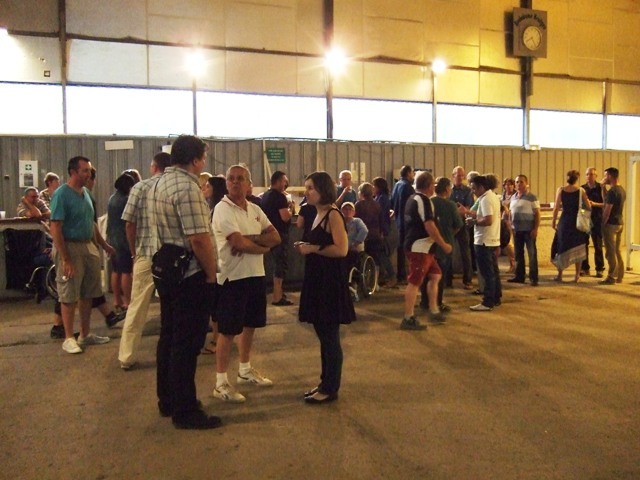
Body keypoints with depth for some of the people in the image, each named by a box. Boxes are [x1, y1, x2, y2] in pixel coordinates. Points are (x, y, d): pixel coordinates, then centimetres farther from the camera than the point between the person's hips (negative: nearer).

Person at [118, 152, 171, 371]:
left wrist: (134, 252, 11)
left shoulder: (140, 188, -1)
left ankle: (127, 357, 15)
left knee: (137, 308, 9)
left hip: (146, 255, 0)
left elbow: (129, 225, -2)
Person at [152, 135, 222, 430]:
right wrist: (211, 274, -13)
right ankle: (185, 411, 9)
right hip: (190, 275, -10)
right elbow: (199, 239, -25)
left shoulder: (161, 183, 11)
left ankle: (167, 400, 30)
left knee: (169, 337, 17)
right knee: (187, 344, -1)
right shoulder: (187, 187, -19)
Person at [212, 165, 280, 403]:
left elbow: (275, 237, 1)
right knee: (228, 330, -1)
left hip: (256, 274, 7)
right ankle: (221, 383, 8)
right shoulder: (223, 209, -12)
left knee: (249, 325, 18)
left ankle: (245, 370, 35)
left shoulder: (255, 209, 10)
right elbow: (239, 243, -22)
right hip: (232, 277, -7)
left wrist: (249, 238, -15)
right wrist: (263, 246, -6)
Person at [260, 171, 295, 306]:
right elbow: (285, 217, -24)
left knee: (277, 263, 20)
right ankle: (277, 297, -3)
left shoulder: (265, 195, 13)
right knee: (280, 264, -4)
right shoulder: (279, 196, -17)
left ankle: (278, 291, 30)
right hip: (279, 234, -10)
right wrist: (291, 209, -6)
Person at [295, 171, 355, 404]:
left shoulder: (333, 214, -13)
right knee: (323, 335, 15)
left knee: (330, 336, -1)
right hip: (318, 279, 10)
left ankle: (331, 389, 9)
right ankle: (325, 382, 25)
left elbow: (341, 249, -22)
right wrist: (305, 247, 4)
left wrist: (313, 249, -15)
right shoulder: (319, 214, 14)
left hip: (330, 280, -10)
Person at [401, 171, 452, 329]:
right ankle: (408, 319, -2)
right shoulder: (424, 200, -16)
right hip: (419, 247, -10)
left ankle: (433, 311, 23)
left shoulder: (413, 199, 15)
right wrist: (444, 245, -13)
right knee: (414, 282, -7)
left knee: (435, 275, 17)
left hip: (421, 247, 10)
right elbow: (430, 227, -22)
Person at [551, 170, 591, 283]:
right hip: (577, 220, 0)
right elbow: (588, 207, -3)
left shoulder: (560, 190, -4)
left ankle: (560, 275, 12)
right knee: (578, 248, 10)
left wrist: (554, 221, 4)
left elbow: (556, 207, -5)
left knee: (562, 246, 10)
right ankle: (577, 275, 10)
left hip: (564, 221, 0)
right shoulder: (580, 190, -4)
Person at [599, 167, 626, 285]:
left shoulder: (612, 191, -18)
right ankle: (619, 276, 21)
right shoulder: (622, 190, 10)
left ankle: (611, 278, 1)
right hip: (620, 223, 9)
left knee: (610, 252, -3)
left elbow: (607, 211, -20)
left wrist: (603, 224, -11)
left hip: (611, 224, -9)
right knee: (617, 251, 15)